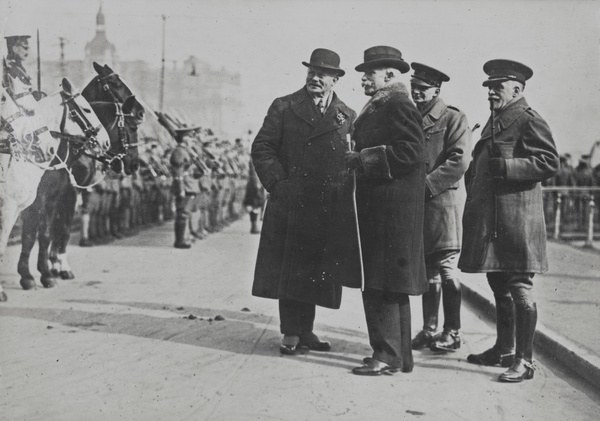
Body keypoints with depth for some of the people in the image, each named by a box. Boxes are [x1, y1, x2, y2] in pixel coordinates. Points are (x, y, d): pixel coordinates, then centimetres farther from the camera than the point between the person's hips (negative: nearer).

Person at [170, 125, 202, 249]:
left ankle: (182, 239, 20)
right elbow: (178, 173, -18)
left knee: (184, 214, 14)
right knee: (182, 214, -7)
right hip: (184, 188, -10)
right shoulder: (178, 152, -14)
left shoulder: (184, 151, 18)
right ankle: (180, 241, -4)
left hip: (188, 188, 10)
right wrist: (181, 189, -20)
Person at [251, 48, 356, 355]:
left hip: (327, 208, 2)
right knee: (287, 270, -1)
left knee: (314, 270, 8)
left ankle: (305, 331, 19)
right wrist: (277, 183, -8)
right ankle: (291, 333, 8)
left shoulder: (348, 117, 12)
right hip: (289, 203, -2)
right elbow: (262, 148, 2)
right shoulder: (283, 107, 6)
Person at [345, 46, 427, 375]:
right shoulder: (377, 109, 20)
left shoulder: (398, 106, -11)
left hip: (391, 210, -11)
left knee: (380, 285, -7)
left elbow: (411, 152, -22)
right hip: (376, 209, 11)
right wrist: (357, 159, 10)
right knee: (391, 287, 14)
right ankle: (400, 355, 23)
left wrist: (362, 159, -16)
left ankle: (387, 356, 1)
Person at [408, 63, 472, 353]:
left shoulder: (454, 119, -3)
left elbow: (459, 161, -13)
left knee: (447, 270, -3)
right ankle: (429, 330, 18)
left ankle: (452, 333, 6)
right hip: (416, 204, 6)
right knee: (427, 271, 11)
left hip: (443, 201, -6)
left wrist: (427, 185, -16)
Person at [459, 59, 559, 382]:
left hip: (516, 220, -9)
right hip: (490, 219, 10)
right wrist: (475, 180, 12)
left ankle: (524, 361, 2)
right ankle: (503, 350, 29)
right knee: (499, 286, 17)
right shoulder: (494, 121, 20)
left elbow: (550, 162, -17)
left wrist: (505, 167, -21)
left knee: (520, 290, -5)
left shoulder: (528, 120, -8)